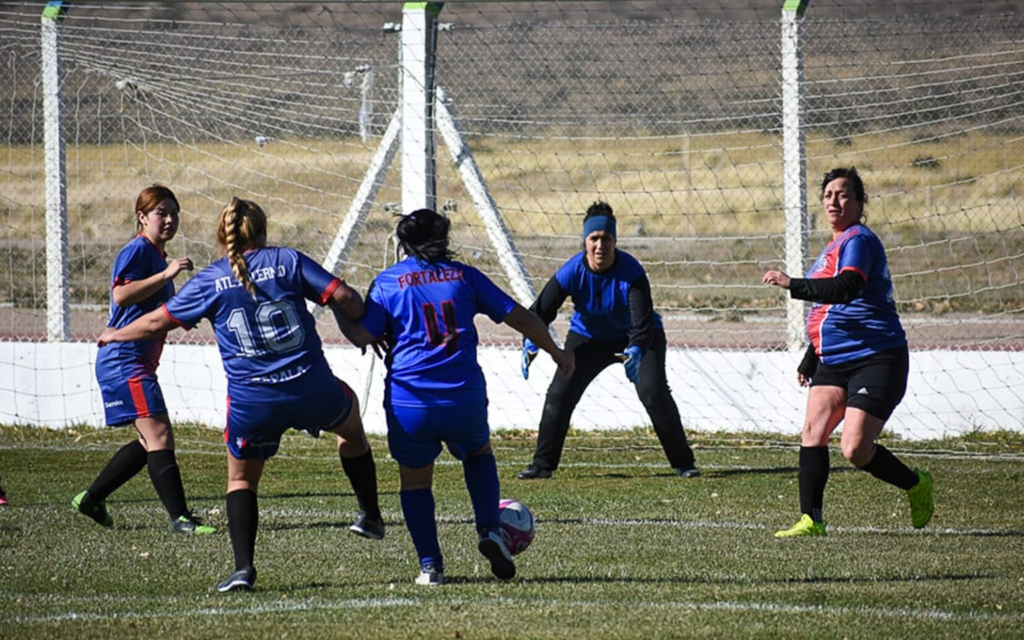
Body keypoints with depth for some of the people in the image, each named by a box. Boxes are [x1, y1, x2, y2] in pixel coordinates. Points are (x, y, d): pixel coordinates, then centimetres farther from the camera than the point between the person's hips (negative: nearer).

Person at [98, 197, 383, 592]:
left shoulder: (209, 281, 2)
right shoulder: (287, 261, 1)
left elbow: (157, 322, 10)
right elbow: (342, 297, -5)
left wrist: (116, 336, 29)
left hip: (251, 404, 0)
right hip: (313, 392, 1)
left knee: (241, 478, 21)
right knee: (350, 420, 34)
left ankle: (243, 567, 3)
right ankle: (370, 515, 36)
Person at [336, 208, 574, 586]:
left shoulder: (389, 282, 4)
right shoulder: (463, 275, 11)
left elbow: (363, 336, -4)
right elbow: (518, 316, 13)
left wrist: (340, 314, 17)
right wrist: (556, 352, 25)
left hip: (409, 402, -2)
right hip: (464, 397, 2)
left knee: (415, 478, 18)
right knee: (479, 453, 30)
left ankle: (429, 565, 6)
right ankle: (489, 531, 10)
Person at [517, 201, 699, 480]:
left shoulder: (631, 271, -31)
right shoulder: (572, 272, -24)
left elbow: (643, 319, -38)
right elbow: (541, 309, -23)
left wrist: (636, 351, -58)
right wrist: (530, 345, -42)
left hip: (636, 338, -3)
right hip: (588, 338, 3)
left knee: (653, 390, -20)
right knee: (559, 393, -6)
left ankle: (683, 462, -10)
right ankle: (542, 465, 7)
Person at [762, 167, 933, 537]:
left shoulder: (858, 241, -11)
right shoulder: (835, 246, 20)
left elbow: (846, 289, -31)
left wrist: (793, 285, -35)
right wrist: (809, 361, 32)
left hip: (876, 358, -9)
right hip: (835, 360, 9)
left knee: (855, 450, -14)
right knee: (813, 430, -7)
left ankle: (916, 485, 11)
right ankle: (810, 520, -8)